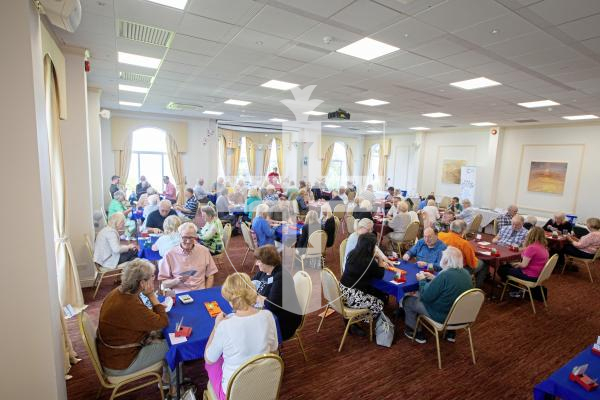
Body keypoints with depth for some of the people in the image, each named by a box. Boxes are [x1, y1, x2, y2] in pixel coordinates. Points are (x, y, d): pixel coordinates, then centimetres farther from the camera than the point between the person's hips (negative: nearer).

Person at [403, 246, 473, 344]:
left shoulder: (444, 275, -30)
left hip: (442, 316, -7)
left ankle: (415, 331, 22)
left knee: (408, 300, 8)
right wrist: (434, 278, 8)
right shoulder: (466, 273, -5)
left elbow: (425, 296, -22)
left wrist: (422, 280, -7)